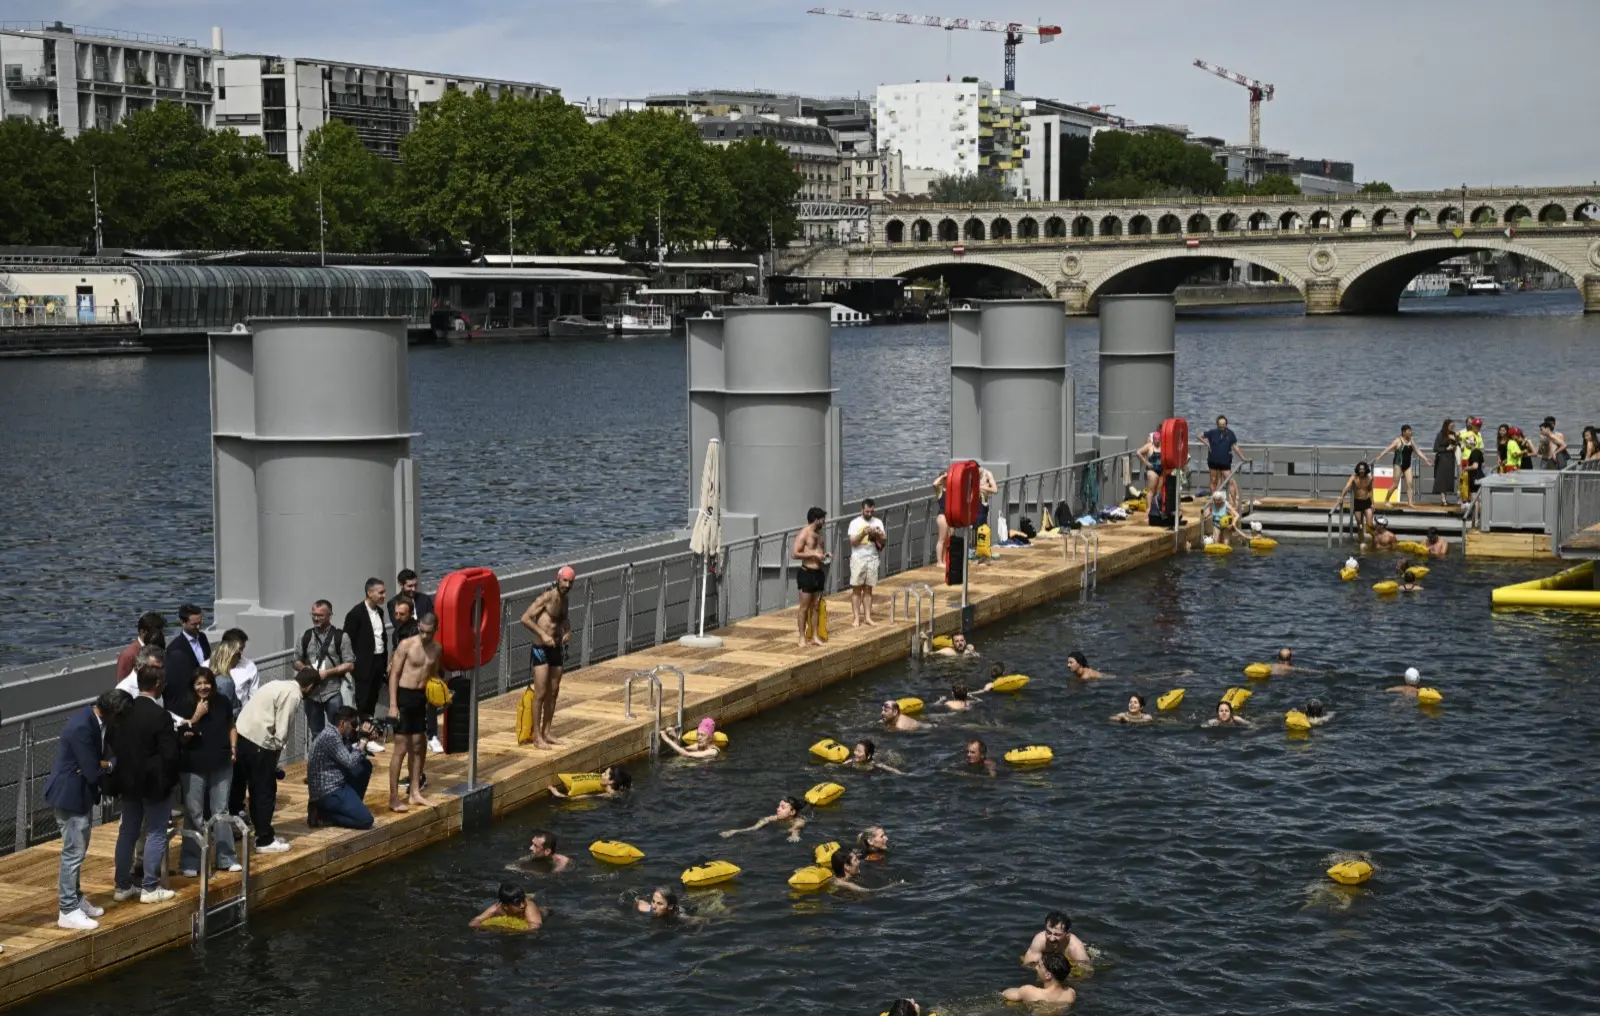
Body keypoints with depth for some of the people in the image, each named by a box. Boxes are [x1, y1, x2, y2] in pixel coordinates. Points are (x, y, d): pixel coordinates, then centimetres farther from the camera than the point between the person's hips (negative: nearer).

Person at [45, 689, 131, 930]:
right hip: (70, 795, -10)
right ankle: (67, 911, 4)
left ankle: (76, 899, 31)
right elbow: (93, 772, -27)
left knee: (78, 851, 19)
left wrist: (104, 765, -8)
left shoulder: (95, 719, 0)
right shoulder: (82, 727, -29)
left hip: (80, 793, 10)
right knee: (73, 853, -3)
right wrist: (110, 765, -8)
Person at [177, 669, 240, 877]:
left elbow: (231, 726, 17)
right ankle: (190, 862, 6)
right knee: (194, 814, -1)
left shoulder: (223, 702, 2)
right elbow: (182, 736, -15)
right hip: (193, 767, -3)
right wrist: (196, 716, -22)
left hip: (221, 765, 3)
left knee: (221, 811, 10)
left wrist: (233, 748, 5)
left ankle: (226, 858, 17)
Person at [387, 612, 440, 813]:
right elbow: (394, 674, -10)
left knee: (419, 747, 13)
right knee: (401, 748, -7)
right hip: (404, 696, -6)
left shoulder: (437, 649, 6)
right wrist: (392, 705, -16)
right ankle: (394, 798, -4)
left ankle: (414, 792, 24)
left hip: (421, 698, 6)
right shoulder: (406, 645, -11)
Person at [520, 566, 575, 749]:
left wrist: (568, 631, 9)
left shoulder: (564, 599, 9)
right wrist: (542, 634, -24)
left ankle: (546, 732, 20)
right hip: (541, 649, -8)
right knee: (540, 694, -6)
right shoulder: (547, 597, -14)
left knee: (553, 693, 11)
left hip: (557, 649, 8)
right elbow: (525, 618, -18)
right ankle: (537, 737, -2)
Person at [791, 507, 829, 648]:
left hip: (818, 573, 8)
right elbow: (794, 554, -19)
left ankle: (815, 636, 15)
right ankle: (802, 638, 1)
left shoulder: (818, 533, 13)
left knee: (815, 607, 10)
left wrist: (824, 554, 8)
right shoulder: (803, 534, -12)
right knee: (804, 607, -3)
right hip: (807, 573, -8)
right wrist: (813, 554, -20)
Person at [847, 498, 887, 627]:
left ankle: (867, 617, 11)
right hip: (858, 559, -3)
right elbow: (853, 542, -12)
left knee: (868, 589, 7)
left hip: (872, 559, 3)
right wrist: (864, 533, -24)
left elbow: (884, 540, 3)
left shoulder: (878, 522, 5)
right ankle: (856, 618, 0)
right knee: (857, 589, 0)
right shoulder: (855, 523, -5)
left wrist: (877, 534, -16)